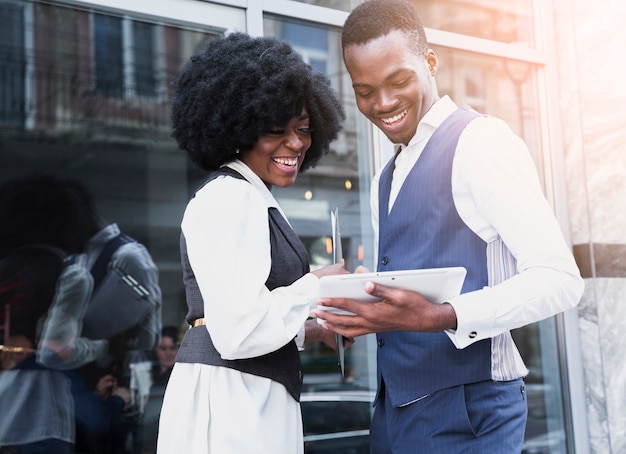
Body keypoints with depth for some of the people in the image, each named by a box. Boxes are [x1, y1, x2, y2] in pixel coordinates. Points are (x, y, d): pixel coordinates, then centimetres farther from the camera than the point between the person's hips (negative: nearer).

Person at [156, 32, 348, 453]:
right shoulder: (228, 197, -15)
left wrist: (314, 328, 11)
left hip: (256, 401, 10)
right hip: (226, 400, -10)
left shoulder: (253, 201, 15)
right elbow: (238, 332, -25)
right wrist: (316, 285, -14)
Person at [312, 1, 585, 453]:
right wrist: (350, 309, -2)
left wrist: (441, 317, -29)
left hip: (467, 412, -7)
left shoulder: (480, 141, -10)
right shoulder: (386, 179, 15)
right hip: (394, 408, 8)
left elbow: (560, 279, -18)